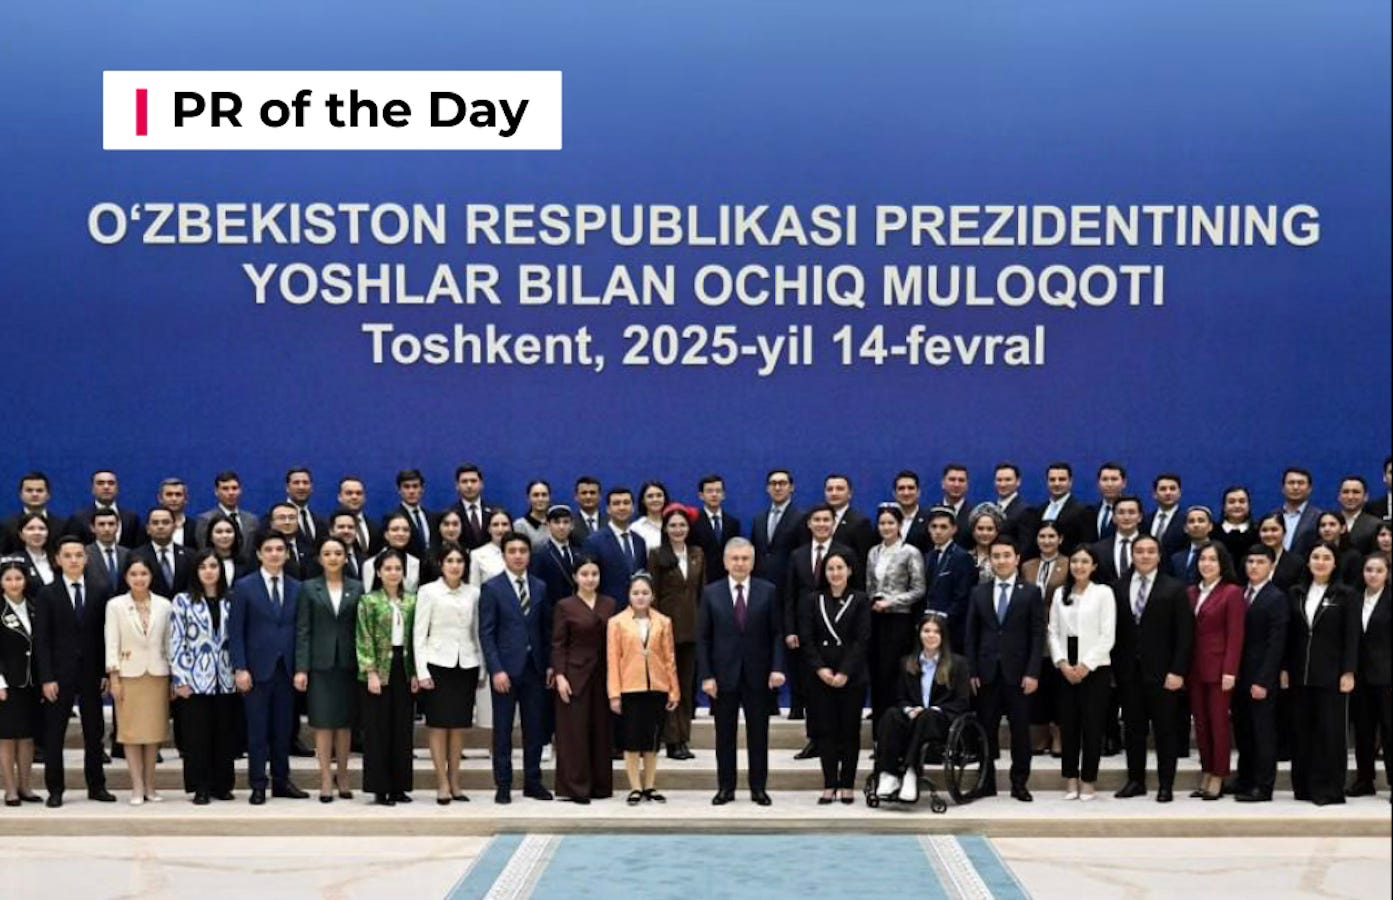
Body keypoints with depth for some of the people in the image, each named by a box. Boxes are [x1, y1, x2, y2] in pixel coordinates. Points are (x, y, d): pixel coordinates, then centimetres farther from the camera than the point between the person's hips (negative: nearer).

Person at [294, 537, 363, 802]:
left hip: (348, 664, 1)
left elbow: (362, 629, 4)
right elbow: (302, 631, 0)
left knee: (345, 722, 6)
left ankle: (343, 775, 16)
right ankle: (326, 779, 1)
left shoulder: (357, 589, 6)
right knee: (323, 722, -2)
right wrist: (301, 668, -7)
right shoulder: (309, 588, 3)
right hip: (320, 664, -1)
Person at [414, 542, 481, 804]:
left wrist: (481, 667, 7)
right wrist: (421, 671, -8)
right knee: (439, 724, -1)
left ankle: (454, 783, 12)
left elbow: (477, 632, 11)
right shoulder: (428, 592, 0)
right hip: (438, 663, -3)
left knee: (459, 725, 5)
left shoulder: (473, 594, 7)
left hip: (466, 664, 3)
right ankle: (442, 784, 3)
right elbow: (419, 634, -2)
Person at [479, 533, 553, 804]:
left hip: (534, 667, 4)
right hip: (506, 667, -4)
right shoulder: (492, 588, -3)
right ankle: (502, 785, 9)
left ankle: (533, 781, 17)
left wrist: (550, 664, 5)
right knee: (503, 729, 2)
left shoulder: (539, 587, 9)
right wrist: (496, 669, -14)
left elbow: (546, 629, 12)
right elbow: (486, 633, -7)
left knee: (535, 728, 7)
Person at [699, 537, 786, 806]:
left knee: (758, 734, 5)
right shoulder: (711, 593, 2)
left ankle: (758, 787, 13)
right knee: (724, 735, 6)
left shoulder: (767, 591, 2)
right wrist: (706, 676, -6)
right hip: (723, 675, 0)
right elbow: (703, 638, 1)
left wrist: (777, 668, -10)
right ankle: (725, 787, 14)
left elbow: (777, 633, 1)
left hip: (758, 675, 0)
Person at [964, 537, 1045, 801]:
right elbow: (971, 635, 8)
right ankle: (986, 782, 9)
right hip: (987, 673, 2)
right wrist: (972, 671, 0)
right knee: (986, 729, 3)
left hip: (1018, 673, -2)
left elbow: (1038, 636, -2)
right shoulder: (979, 593, 10)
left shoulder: (1031, 593, 3)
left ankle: (1019, 783, 8)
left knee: (1020, 730, 1)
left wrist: (1032, 673, -10)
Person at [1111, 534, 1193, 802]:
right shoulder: (1119, 589, 9)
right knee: (1133, 728, 8)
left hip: (1161, 671, -3)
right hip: (1128, 671, 3)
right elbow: (1115, 631, 9)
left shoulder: (1175, 589, 0)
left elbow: (1184, 634, -4)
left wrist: (1177, 671, -11)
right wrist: (1114, 667, 1)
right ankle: (1135, 780, 17)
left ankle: (1166, 785, 7)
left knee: (1165, 729, 1)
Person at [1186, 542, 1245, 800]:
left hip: (1218, 668, -5)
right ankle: (1205, 774, 14)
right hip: (1195, 668, 6)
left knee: (1218, 722, -1)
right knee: (1200, 723, 8)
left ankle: (1218, 779, 5)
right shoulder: (1191, 593, 11)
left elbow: (1235, 635, -9)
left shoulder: (1232, 593, -5)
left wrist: (1229, 671, -15)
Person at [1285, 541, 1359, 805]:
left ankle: (1329, 789, 4)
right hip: (1301, 675, 4)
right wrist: (1285, 669, 5)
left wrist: (1348, 672, -10)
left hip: (1331, 675, -4)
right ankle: (1304, 786, 13)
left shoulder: (1345, 595, -1)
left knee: (1330, 732, -1)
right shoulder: (1296, 593, 9)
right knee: (1302, 731, 6)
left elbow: (1351, 637, -4)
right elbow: (1289, 635, 10)